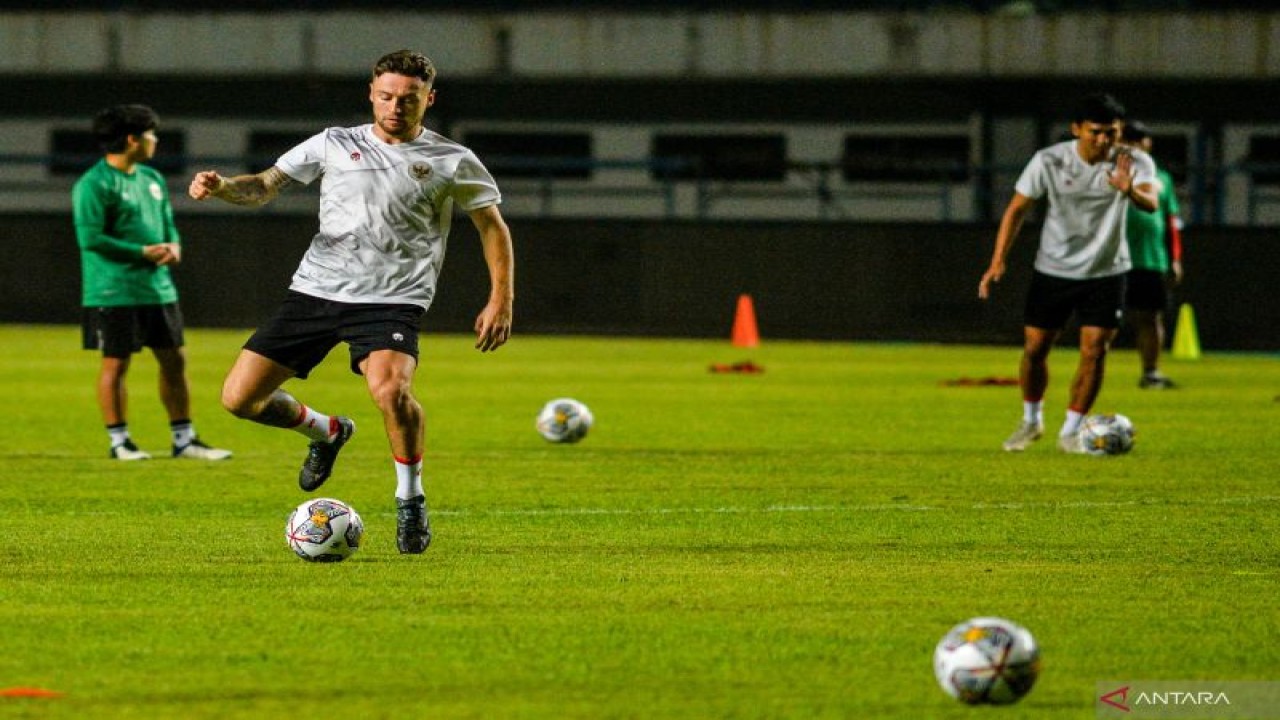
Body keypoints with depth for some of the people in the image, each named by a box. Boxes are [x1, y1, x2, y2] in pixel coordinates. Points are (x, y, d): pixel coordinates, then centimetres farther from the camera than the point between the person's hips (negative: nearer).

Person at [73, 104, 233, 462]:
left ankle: (184, 439, 16)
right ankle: (119, 441, 9)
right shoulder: (94, 184, -13)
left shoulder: (152, 178, 14)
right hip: (114, 294, -8)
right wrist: (144, 253, -17)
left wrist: (173, 245, -3)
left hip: (158, 288, 8)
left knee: (174, 361, 8)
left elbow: (168, 223, 22)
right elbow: (90, 238, -19)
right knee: (115, 364, 0)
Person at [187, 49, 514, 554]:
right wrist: (221, 187, -12)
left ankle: (410, 498, -7)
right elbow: (268, 185, 9)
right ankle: (326, 432, 29)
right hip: (315, 289, 3)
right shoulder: (334, 145, 11)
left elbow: (493, 228, 13)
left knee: (390, 389, -33)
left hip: (391, 299, -3)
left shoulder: (452, 162, 6)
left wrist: (500, 300, 3)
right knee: (239, 398, -2)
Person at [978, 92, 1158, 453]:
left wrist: (1130, 191, -57)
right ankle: (1031, 420, 28)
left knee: (1094, 351, -9)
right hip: (1053, 270, 1)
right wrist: (998, 260, -13)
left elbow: (1150, 203, -34)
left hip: (1106, 272, -1)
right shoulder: (1049, 161, -13)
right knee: (1034, 348, 3)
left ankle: (1071, 430, 6)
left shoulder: (1134, 162, -15)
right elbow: (1018, 208, -4)